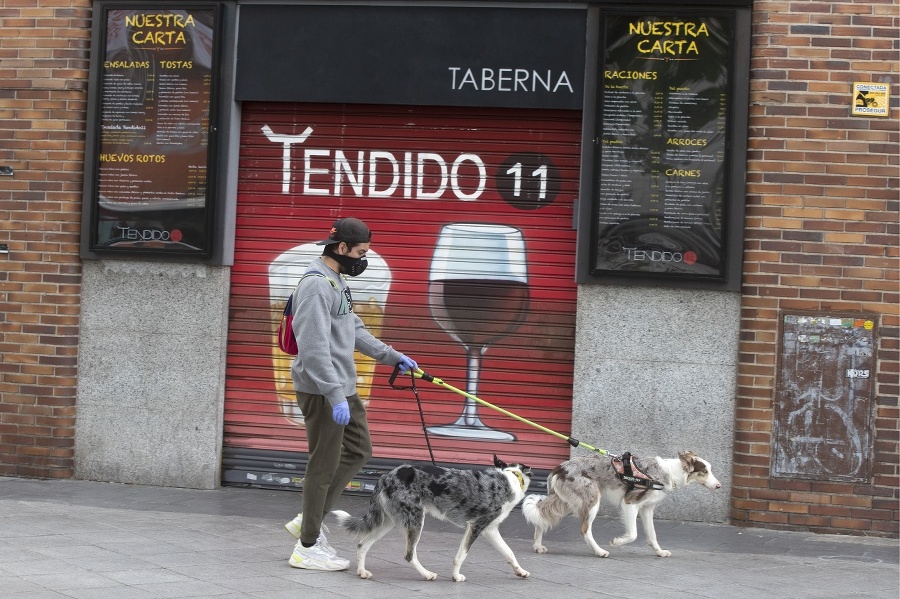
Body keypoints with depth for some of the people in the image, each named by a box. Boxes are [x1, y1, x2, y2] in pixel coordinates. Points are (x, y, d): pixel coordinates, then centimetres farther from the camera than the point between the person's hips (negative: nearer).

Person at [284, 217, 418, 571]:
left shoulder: (336, 282, 14)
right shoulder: (316, 286, -19)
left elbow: (355, 331, 24)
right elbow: (315, 347, -26)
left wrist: (392, 356, 20)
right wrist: (335, 396, -28)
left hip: (342, 388, 10)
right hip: (322, 391, -10)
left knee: (358, 451, 16)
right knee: (324, 465, -3)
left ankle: (308, 522, 21)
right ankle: (307, 548, 6)